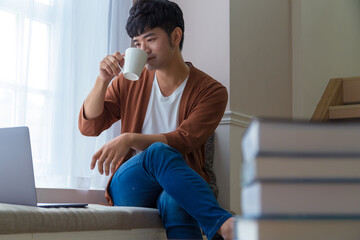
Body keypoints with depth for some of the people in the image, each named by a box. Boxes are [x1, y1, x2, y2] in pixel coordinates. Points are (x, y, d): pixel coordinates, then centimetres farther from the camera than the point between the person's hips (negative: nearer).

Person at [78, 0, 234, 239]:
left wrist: (130, 139, -26)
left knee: (175, 204, -40)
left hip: (180, 188, -1)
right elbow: (88, 127, 9)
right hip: (129, 185, 2)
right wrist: (103, 80, -6)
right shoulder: (129, 83, 12)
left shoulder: (211, 91, 1)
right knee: (158, 153, -34)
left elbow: (183, 141, -12)